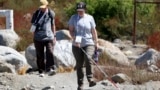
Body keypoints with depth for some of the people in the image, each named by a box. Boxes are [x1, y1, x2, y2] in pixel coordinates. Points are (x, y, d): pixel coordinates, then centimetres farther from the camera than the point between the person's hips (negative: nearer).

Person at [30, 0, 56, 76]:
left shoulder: (51, 13, 3)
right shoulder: (36, 14, 2)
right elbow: (33, 25, 9)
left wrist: (54, 36, 15)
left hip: (49, 37, -1)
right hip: (38, 38, 1)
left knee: (50, 53, -17)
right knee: (40, 55, 5)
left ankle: (50, 69, -23)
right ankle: (41, 71, 14)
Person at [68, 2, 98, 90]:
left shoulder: (90, 18, 4)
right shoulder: (73, 18, 4)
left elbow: (93, 31, 11)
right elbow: (71, 30, 1)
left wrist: (96, 42, 10)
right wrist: (74, 38, -16)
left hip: (89, 43, -1)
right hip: (77, 45, 1)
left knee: (88, 58, -28)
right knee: (79, 64, 4)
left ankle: (90, 79, -27)